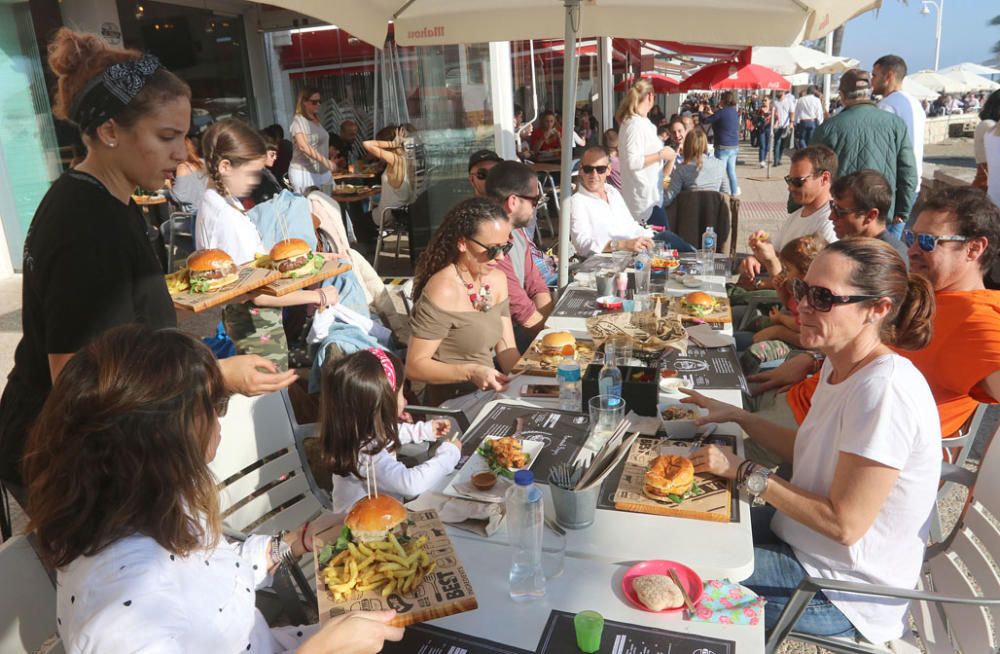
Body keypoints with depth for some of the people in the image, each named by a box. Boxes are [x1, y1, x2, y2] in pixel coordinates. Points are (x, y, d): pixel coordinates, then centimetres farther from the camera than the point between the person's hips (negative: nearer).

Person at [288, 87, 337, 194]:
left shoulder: (317, 120, 15)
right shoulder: (298, 121, -9)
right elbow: (303, 146, -24)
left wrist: (328, 167, 17)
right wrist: (326, 161, -31)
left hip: (322, 172, 8)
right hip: (305, 173, -8)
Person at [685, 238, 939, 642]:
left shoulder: (885, 390, -30)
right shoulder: (839, 365, 0)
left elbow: (844, 524, -28)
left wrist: (745, 473, -20)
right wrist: (735, 416, 3)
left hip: (844, 590, -8)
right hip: (801, 536, 9)